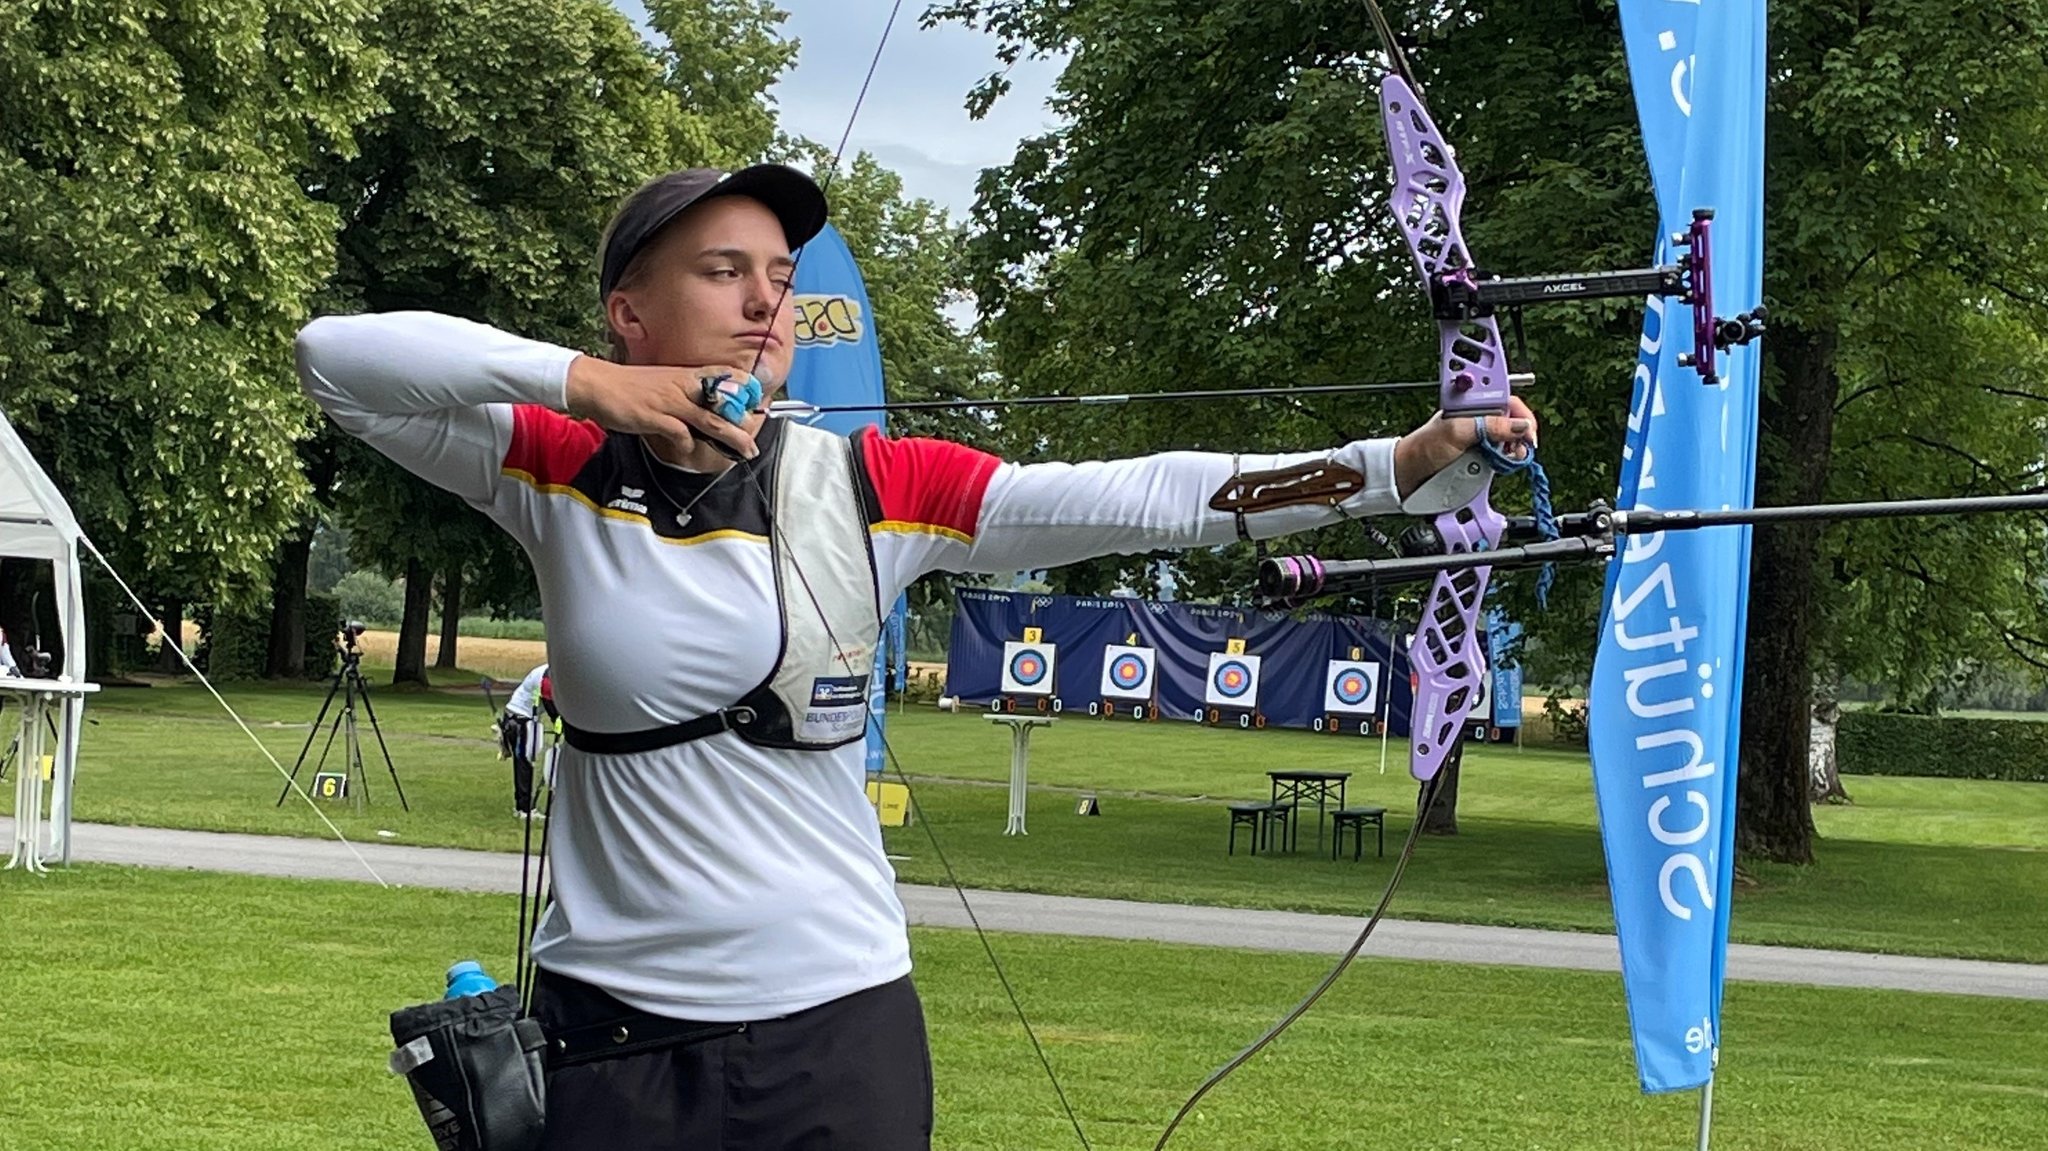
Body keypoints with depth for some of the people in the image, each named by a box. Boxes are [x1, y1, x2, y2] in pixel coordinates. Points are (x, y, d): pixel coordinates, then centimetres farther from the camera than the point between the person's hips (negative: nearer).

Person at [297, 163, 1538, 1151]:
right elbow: (336, 356, -9)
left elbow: (1142, 499, -9)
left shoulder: (866, 487, -3)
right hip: (612, 1031, 0)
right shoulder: (561, 473, -2)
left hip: (838, 1021, 0)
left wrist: (1400, 464, -18)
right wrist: (579, 381, -20)